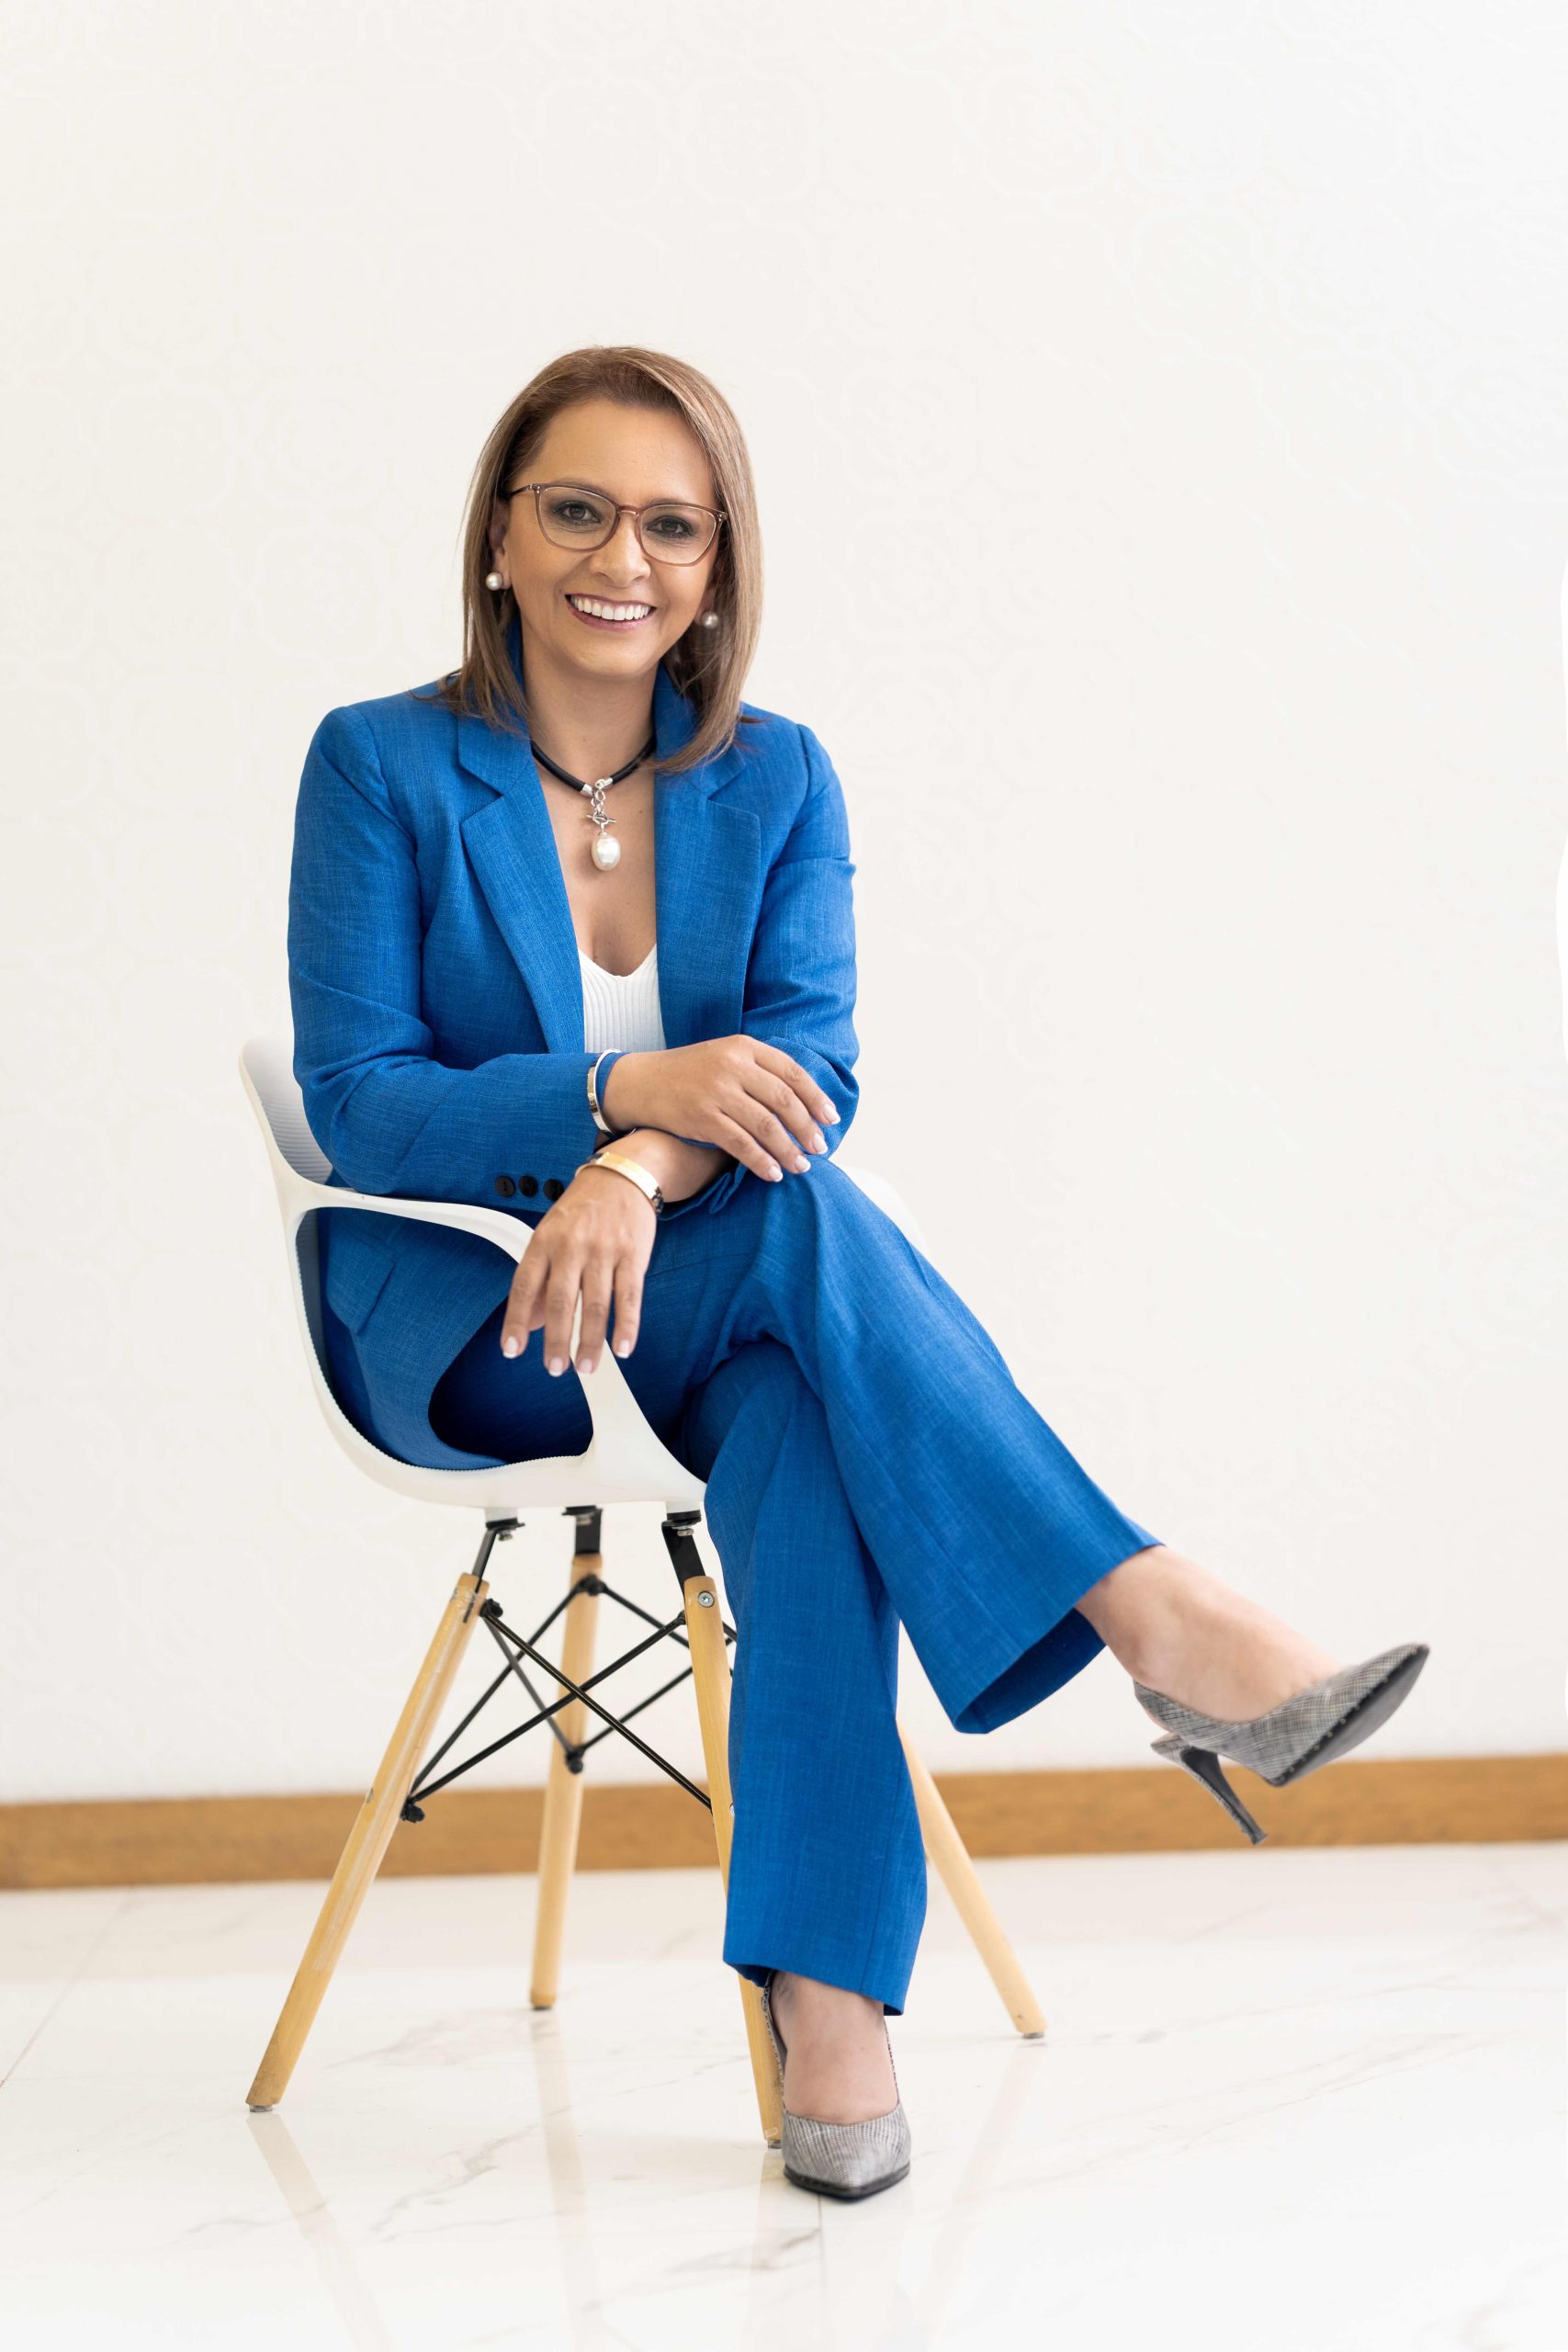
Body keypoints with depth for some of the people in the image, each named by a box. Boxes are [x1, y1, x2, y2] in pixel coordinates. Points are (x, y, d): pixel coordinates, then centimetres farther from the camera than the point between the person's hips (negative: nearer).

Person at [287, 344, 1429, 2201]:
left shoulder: (776, 778, 6)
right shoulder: (380, 765, -3)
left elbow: (810, 1063, -7)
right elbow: (358, 1103, -9)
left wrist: (645, 1167, -30)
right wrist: (627, 1090, -26)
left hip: (706, 1311, 3)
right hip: (456, 1323, -2)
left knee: (799, 1414, -35)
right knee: (802, 1218, -33)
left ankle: (828, 1984, -39)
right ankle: (1154, 1619, -38)